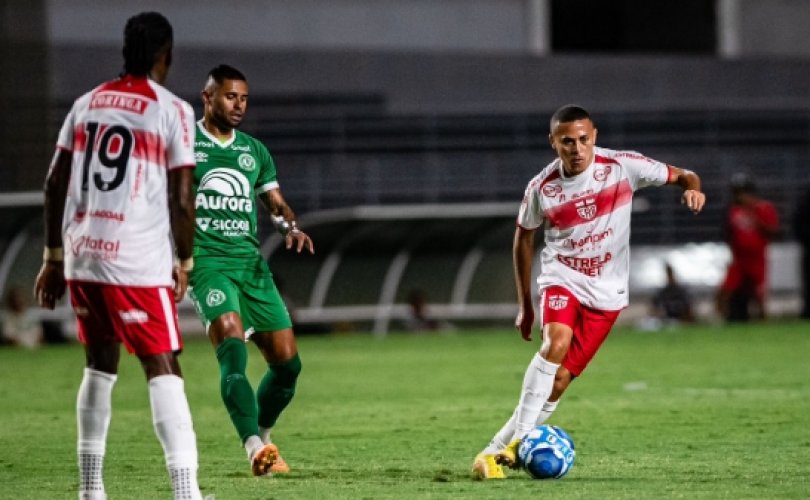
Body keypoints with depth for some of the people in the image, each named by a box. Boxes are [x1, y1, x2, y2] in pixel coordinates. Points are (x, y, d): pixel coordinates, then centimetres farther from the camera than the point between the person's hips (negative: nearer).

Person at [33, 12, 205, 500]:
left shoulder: (85, 104, 12)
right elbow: (182, 201, -7)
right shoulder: (172, 111, -4)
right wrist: (184, 265, 6)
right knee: (164, 371, -6)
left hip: (82, 259, 6)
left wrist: (54, 257, 20)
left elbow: (55, 185, 12)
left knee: (100, 367, 18)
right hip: (139, 264, -6)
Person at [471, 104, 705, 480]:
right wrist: (525, 304, 12)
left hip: (605, 293, 1)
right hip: (561, 279, -1)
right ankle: (519, 438, -29)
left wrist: (692, 187, -24)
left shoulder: (622, 166, -10)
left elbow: (679, 176, 1)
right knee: (557, 341, -31)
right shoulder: (542, 188, -7)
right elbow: (523, 238, 9)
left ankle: (499, 449, 6)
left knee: (559, 379, -6)